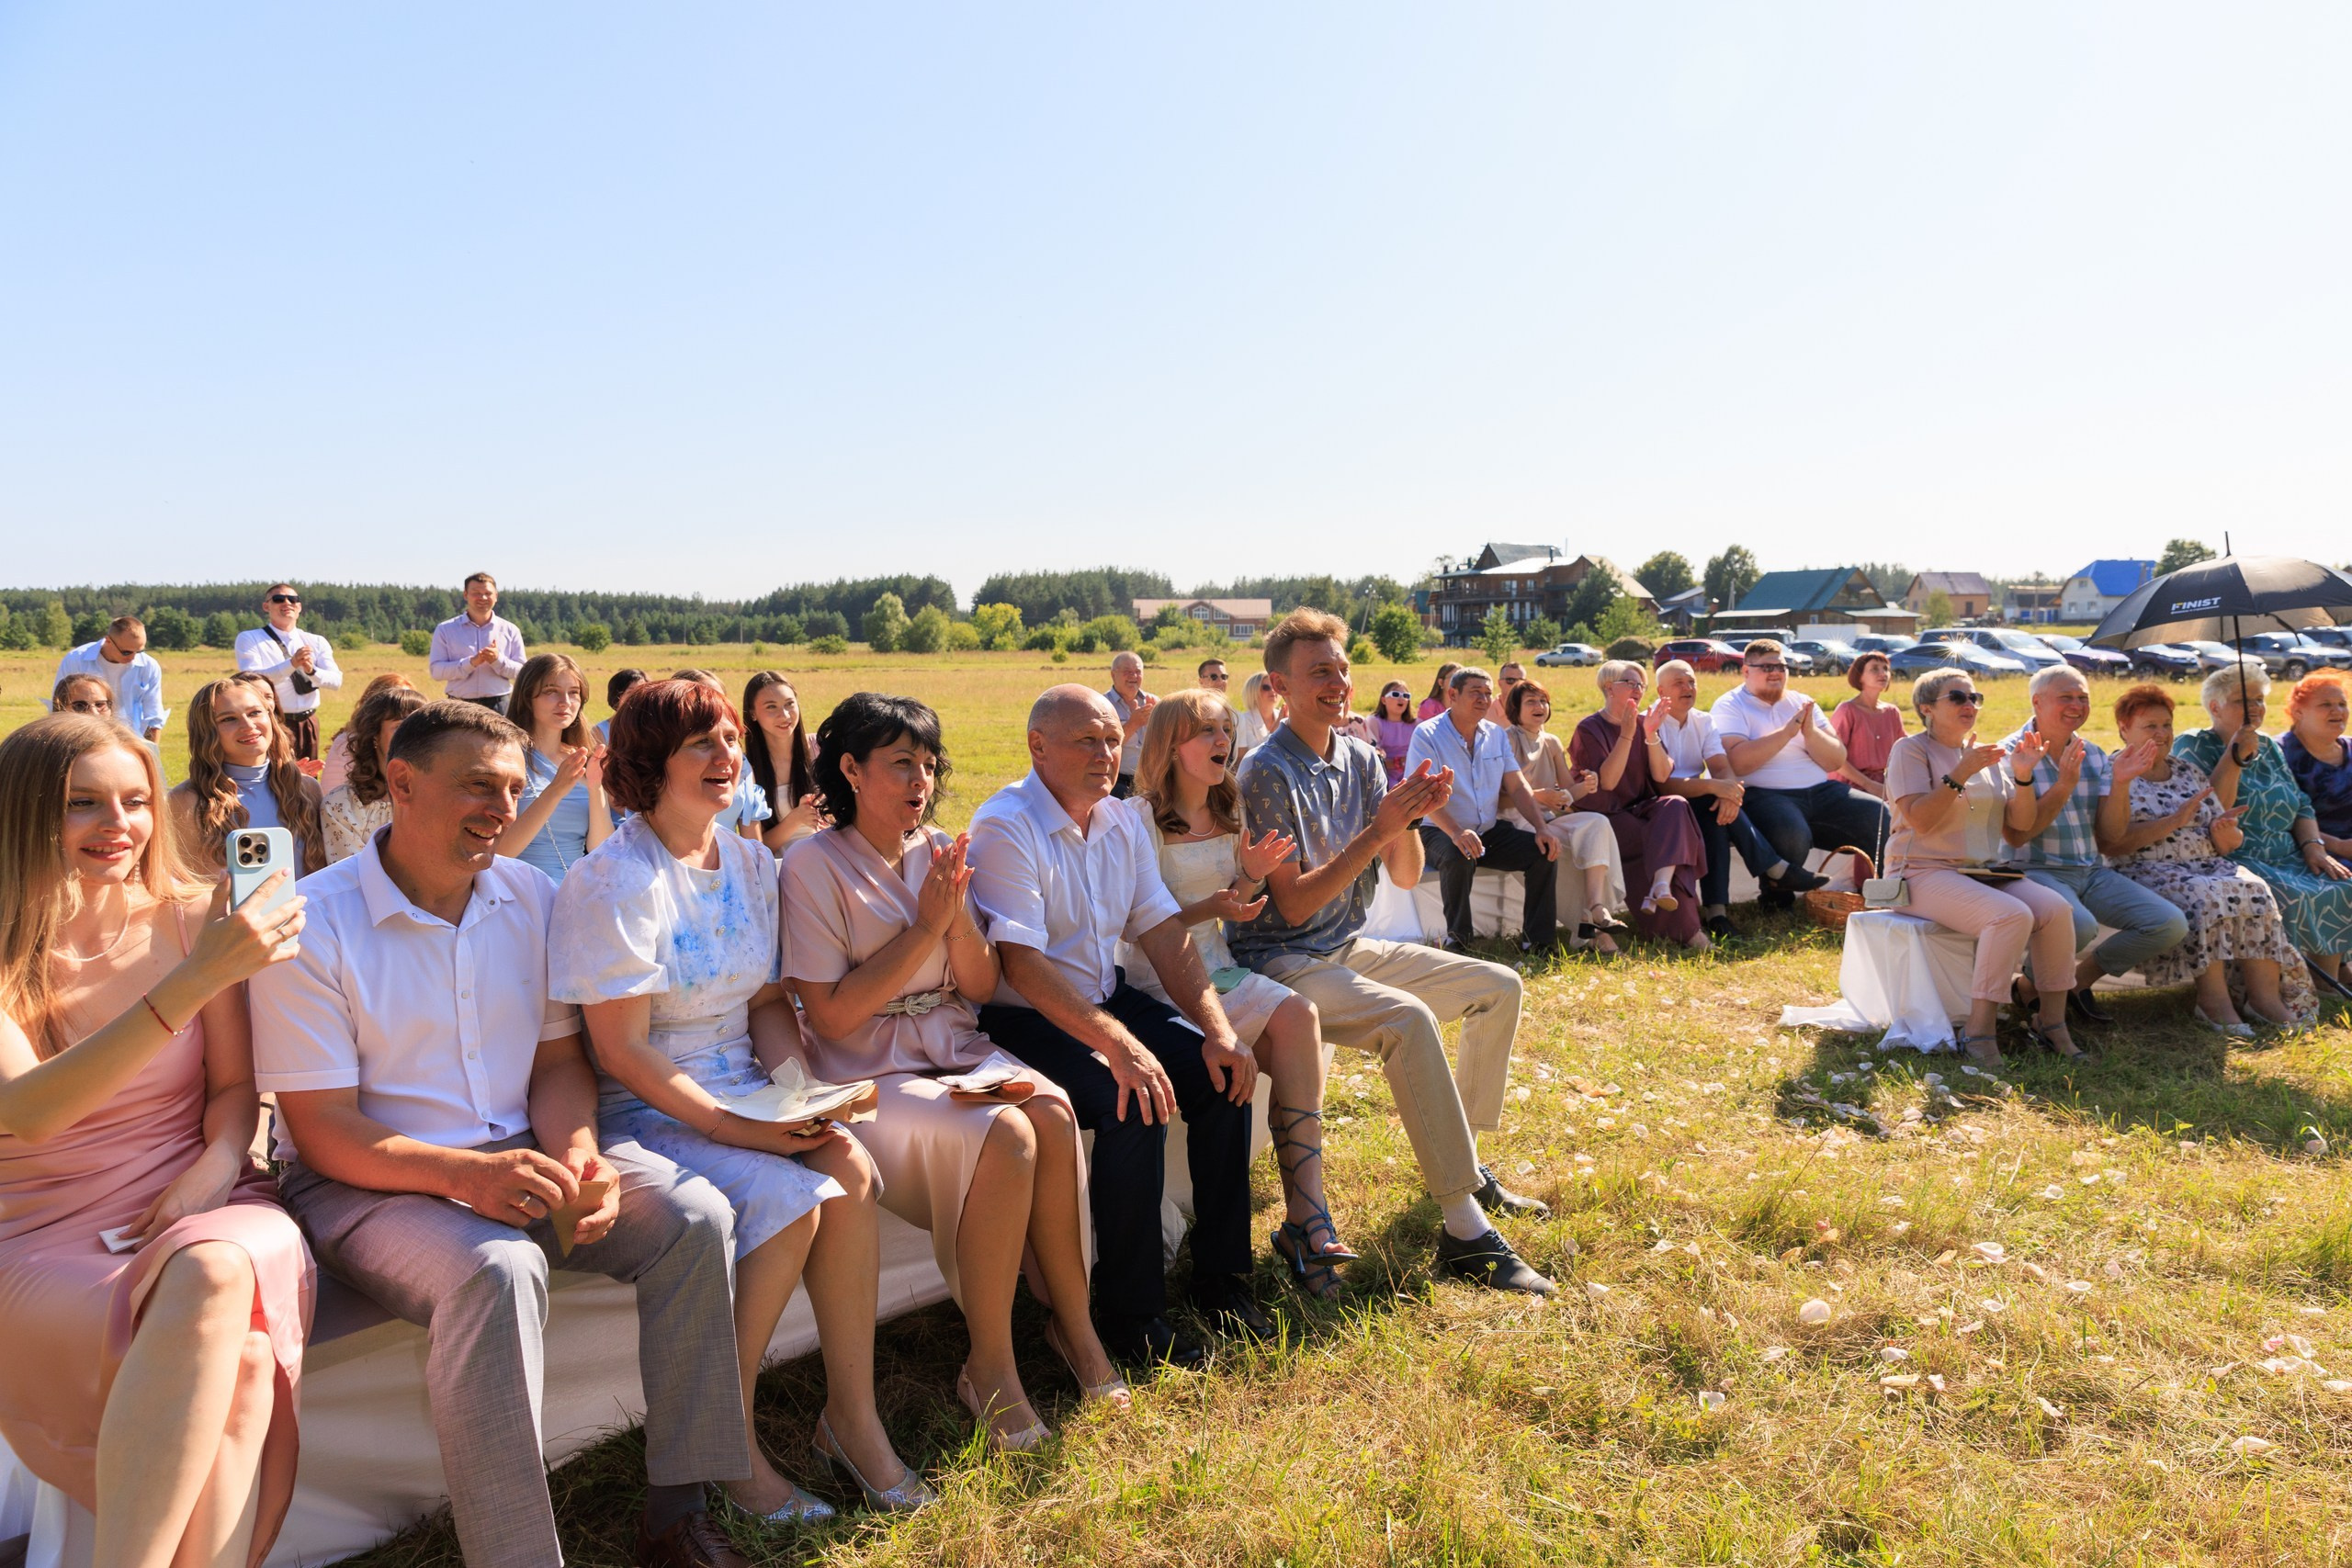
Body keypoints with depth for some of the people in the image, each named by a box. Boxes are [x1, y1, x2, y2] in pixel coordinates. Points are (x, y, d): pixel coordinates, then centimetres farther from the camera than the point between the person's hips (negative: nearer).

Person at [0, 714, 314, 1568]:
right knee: (234, 1359, -33)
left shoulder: (191, 920, 3)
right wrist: (196, 980, -32)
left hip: (195, 1209, 2)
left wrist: (217, 1163, -14)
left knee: (217, 1273, -36)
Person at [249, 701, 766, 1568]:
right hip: (365, 1180, -5)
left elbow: (559, 1059, 8)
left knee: (695, 1213, -17)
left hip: (519, 1158, 5)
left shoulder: (531, 896, 5)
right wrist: (465, 1175, -28)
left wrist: (577, 1154, -14)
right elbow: (321, 1131, -13)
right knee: (497, 1269, -36)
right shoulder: (312, 923, -11)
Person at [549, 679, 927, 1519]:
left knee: (853, 1174, -22)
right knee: (793, 1199, -27)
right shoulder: (612, 883, -14)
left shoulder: (751, 863, 8)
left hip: (745, 1093, 6)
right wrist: (733, 1128, -22)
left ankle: (851, 1414, -6)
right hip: (646, 1112, -6)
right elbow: (622, 1052, -16)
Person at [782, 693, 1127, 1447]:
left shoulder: (939, 849, 9)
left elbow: (982, 988, 8)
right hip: (869, 1071, -5)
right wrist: (925, 925, -15)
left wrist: (957, 912, -11)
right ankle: (989, 1367, -15)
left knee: (1053, 1112, -24)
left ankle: (1072, 1320, -7)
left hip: (956, 1046, 5)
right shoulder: (814, 864, -9)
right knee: (1005, 1136, -29)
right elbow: (832, 1016, -14)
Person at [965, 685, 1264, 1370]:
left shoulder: (1122, 824, 6)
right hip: (1024, 1019, -7)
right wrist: (1119, 1045, -33)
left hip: (1106, 999, 8)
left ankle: (1220, 1277, 6)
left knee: (1223, 1077, -10)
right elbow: (1021, 965, -26)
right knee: (1135, 1108, -28)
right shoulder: (1007, 827, -18)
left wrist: (1217, 1029, -8)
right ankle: (1130, 1315, -10)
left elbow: (1164, 934, 5)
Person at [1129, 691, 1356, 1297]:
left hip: (1218, 968, 6)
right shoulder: (1142, 820, -7)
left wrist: (1251, 877, -4)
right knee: (1295, 1017, -25)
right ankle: (1307, 1216, -12)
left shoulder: (1227, 817, 14)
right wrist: (1206, 910, -23)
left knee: (1297, 1020, -23)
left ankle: (1305, 1211, -22)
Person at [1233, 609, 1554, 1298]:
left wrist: (1408, 820, -15)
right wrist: (1376, 831, -24)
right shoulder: (1267, 772, -16)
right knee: (1408, 1019, -32)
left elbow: (1405, 876, 5)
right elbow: (1294, 905, -20)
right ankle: (1464, 1231, -27)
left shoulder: (1360, 757, 6)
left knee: (1499, 988, 7)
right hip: (1282, 962, -8)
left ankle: (1463, 1161, 18)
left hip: (1350, 949, 9)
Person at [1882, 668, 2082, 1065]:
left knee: (2057, 908, -21)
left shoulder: (1989, 756, 18)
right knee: (2013, 915, -31)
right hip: (1925, 872, -6)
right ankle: (1979, 1032, -26)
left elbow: (2020, 824, 10)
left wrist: (2022, 775, -4)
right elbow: (1920, 821, -15)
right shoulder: (1911, 749, -1)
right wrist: (1961, 773, -20)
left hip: (1984, 872, 6)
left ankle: (2053, 1024, -10)